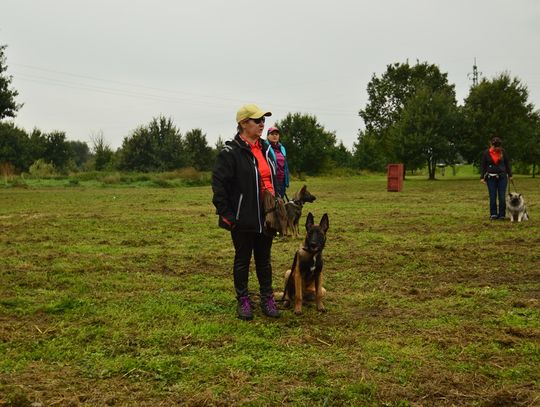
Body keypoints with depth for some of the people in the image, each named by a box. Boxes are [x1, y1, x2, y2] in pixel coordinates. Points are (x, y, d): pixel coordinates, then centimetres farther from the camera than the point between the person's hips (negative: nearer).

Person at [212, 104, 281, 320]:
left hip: (266, 217, 6)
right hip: (243, 219, -6)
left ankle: (267, 299, 24)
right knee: (243, 259, 8)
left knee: (264, 259, 14)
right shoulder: (231, 152, -14)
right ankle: (243, 300, 20)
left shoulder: (265, 149, 10)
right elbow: (218, 184, -15)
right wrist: (226, 214, -16)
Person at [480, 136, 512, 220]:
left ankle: (502, 214, 6)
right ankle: (493, 214, 6)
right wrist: (482, 177, -3)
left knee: (502, 197, -2)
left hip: (502, 176, 1)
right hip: (491, 178, -1)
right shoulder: (486, 153, -2)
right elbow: (483, 165, 2)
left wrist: (510, 175, 12)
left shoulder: (503, 152, 1)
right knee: (492, 197, -2)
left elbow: (507, 163, 10)